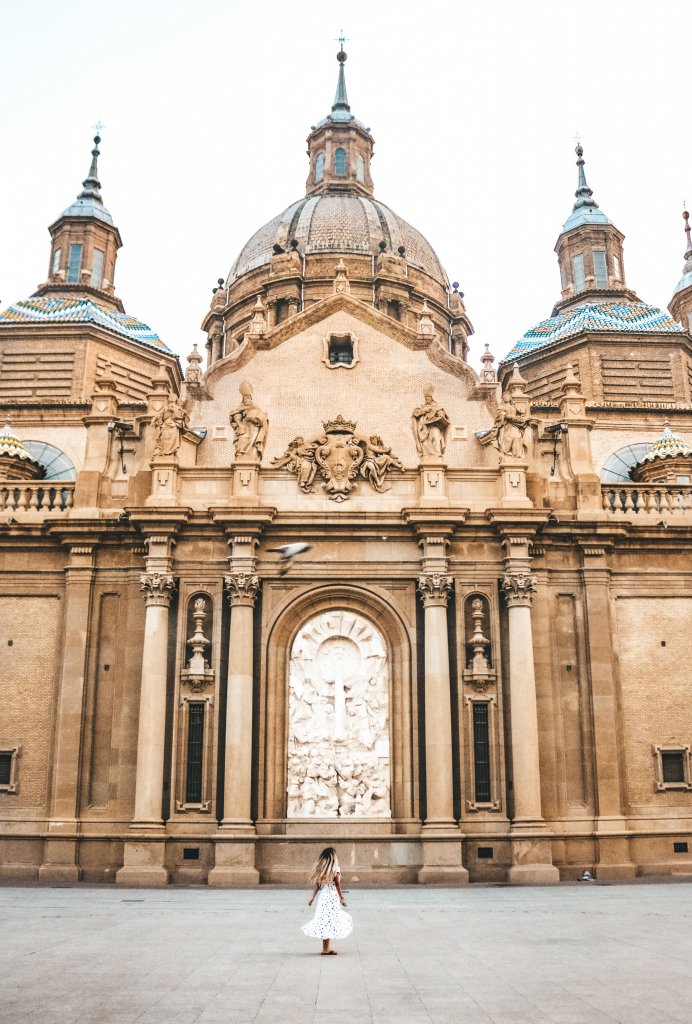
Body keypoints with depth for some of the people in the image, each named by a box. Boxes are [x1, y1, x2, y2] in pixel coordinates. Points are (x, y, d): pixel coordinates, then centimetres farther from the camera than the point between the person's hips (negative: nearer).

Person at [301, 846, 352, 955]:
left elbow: (317, 885, 6)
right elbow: (337, 885, -8)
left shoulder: (320, 869, 5)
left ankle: (327, 947, 19)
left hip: (322, 896, 6)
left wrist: (312, 898, 10)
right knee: (330, 921, -1)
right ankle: (326, 949, 1)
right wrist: (342, 898, 0)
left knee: (324, 921, 13)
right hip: (332, 897, -6)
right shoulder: (335, 869, -11)